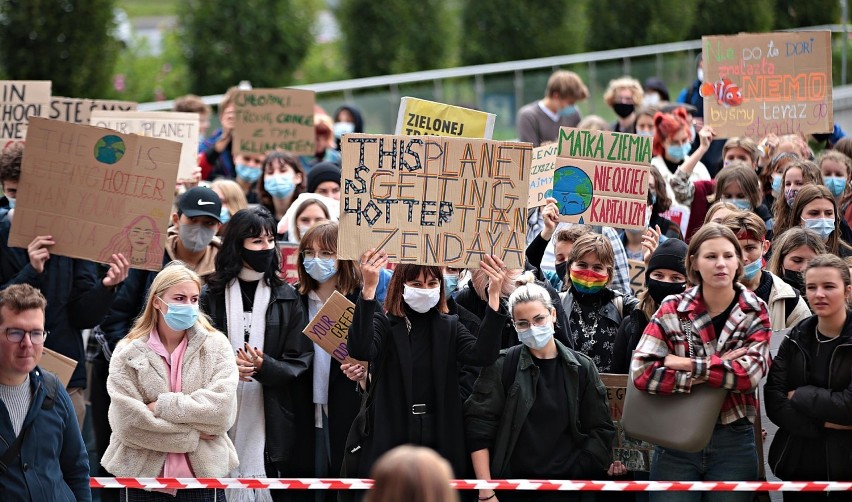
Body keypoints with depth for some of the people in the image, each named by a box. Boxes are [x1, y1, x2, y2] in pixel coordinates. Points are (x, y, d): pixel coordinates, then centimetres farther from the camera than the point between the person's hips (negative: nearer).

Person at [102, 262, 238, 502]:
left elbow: (222, 409, -11)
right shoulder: (128, 353, -1)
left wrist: (161, 406, -13)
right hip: (142, 481, 0)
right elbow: (128, 422, -11)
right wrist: (193, 434, -10)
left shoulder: (216, 346, 2)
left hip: (204, 476, 0)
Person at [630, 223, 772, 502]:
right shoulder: (672, 310, -2)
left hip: (733, 444, 1)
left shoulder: (754, 312, 1)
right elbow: (642, 372, -14)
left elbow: (751, 373, -15)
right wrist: (716, 372, -17)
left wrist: (686, 364, -16)